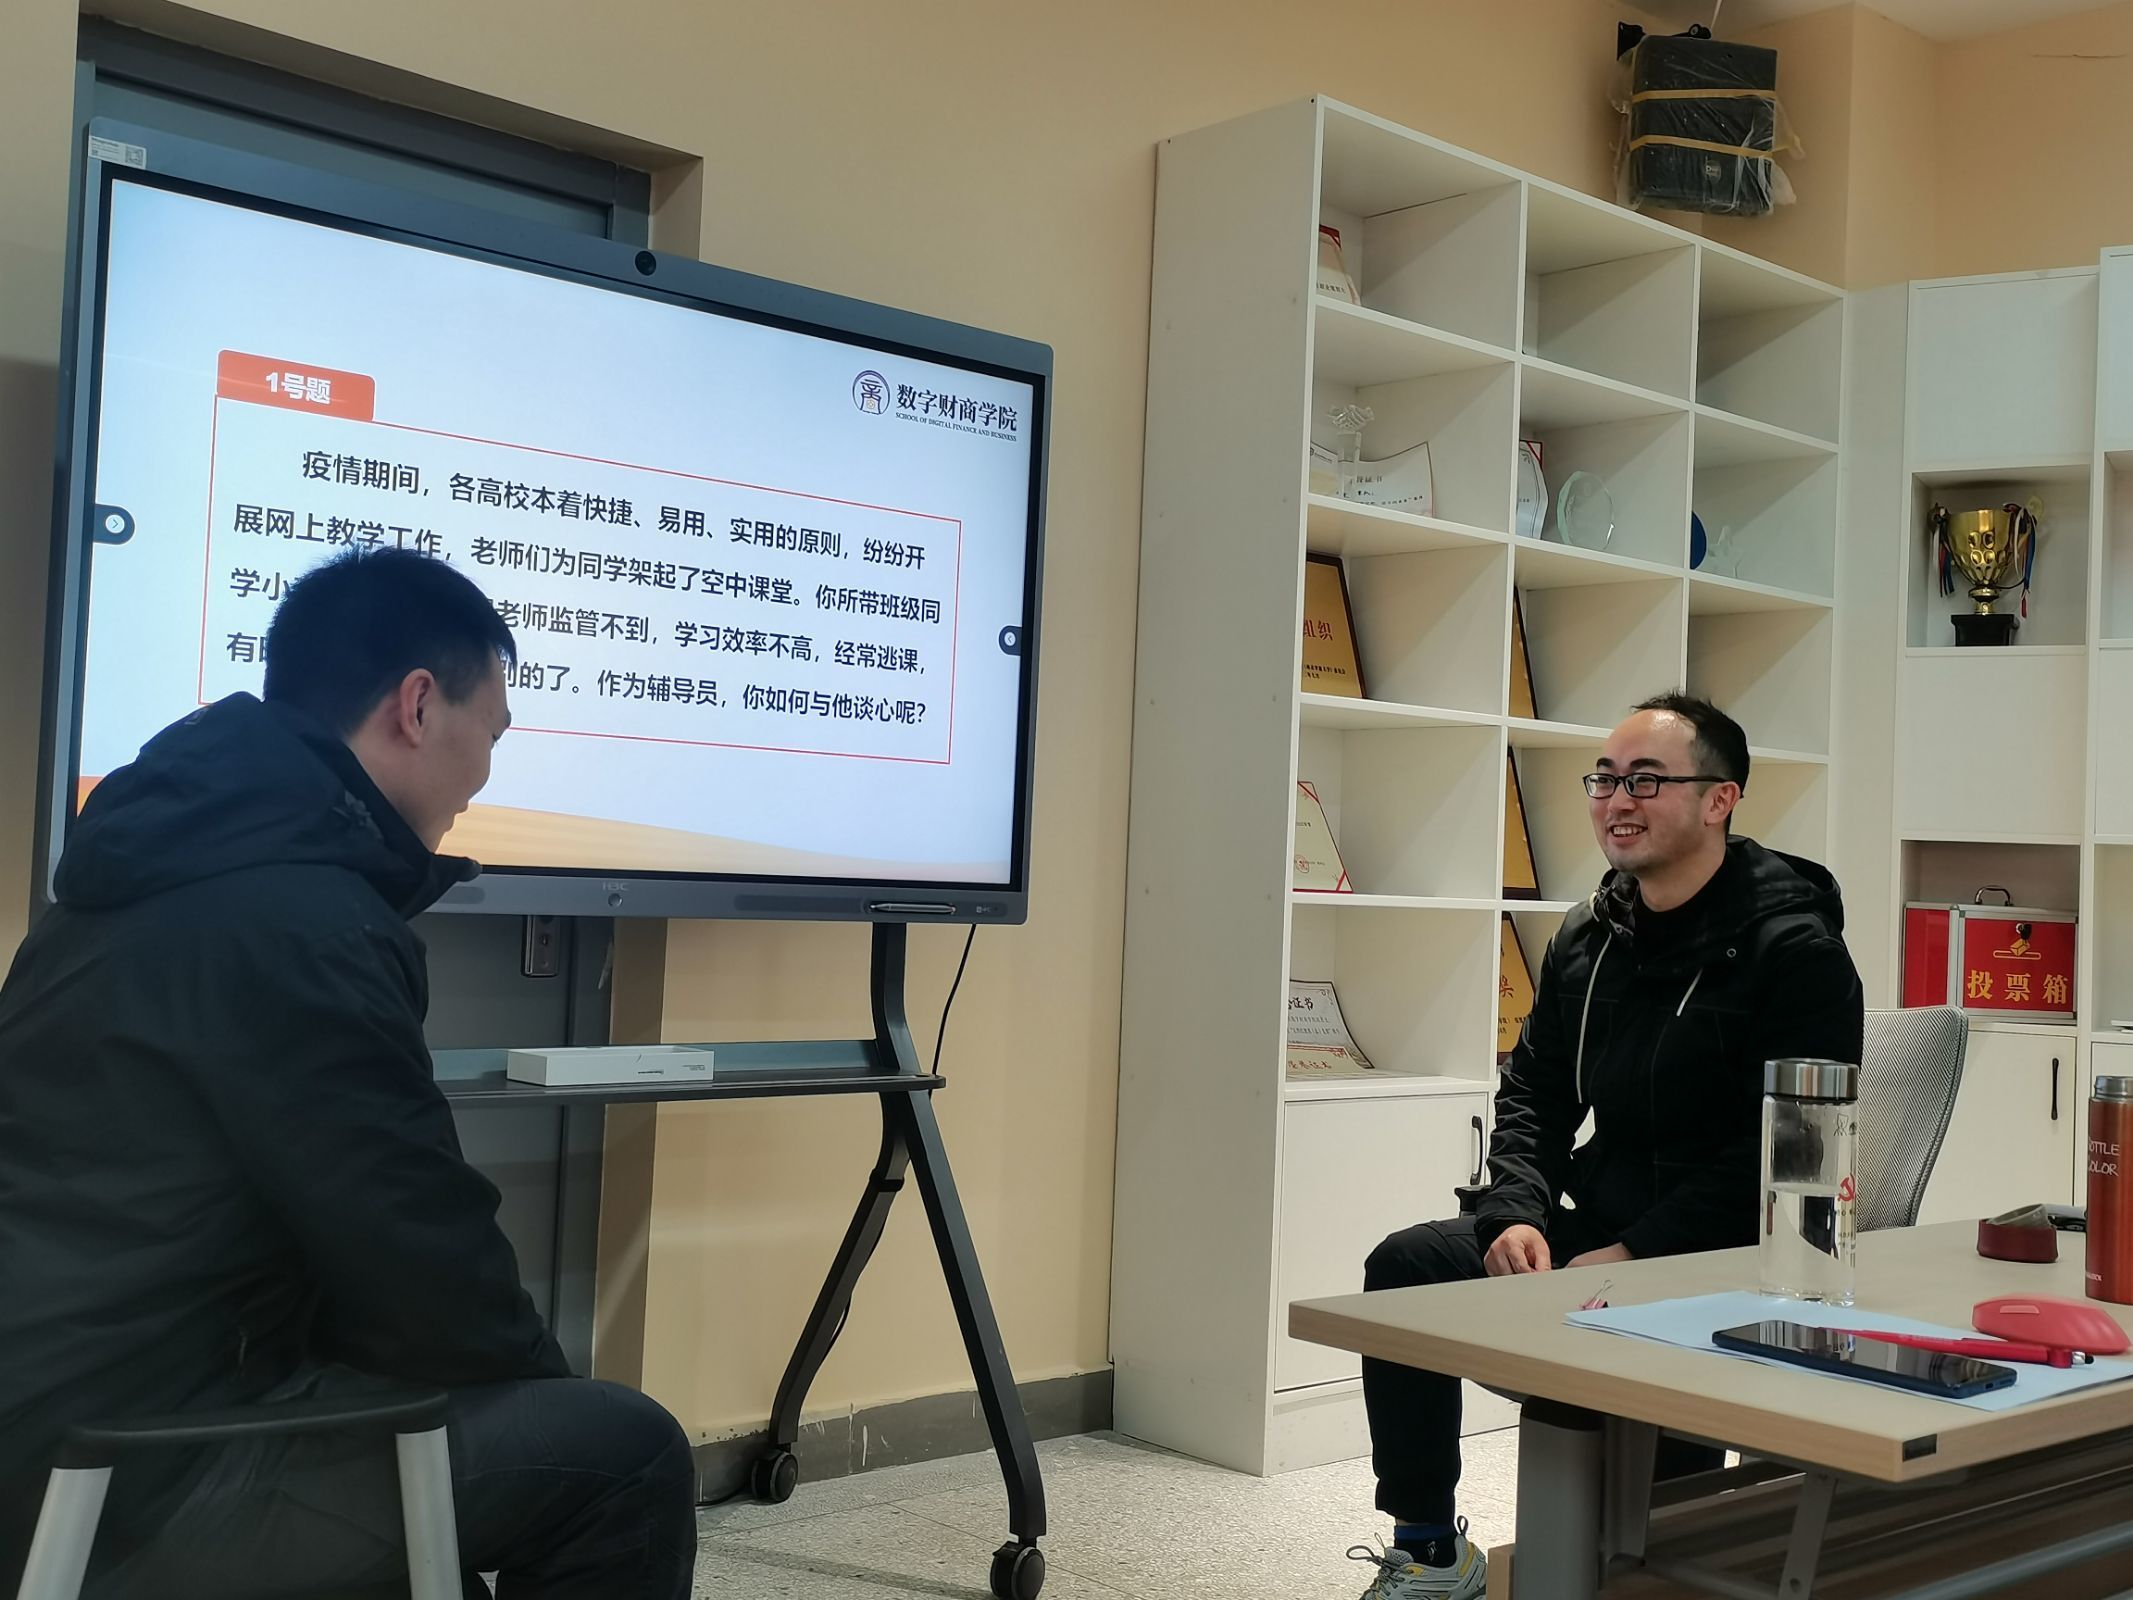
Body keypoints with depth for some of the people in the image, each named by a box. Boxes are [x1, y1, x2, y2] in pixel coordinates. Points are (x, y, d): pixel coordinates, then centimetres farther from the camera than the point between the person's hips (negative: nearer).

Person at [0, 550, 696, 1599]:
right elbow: (416, 1249, -17)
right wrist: (545, 1387, 3)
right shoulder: (292, 918, -21)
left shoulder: (179, 871, 11)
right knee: (618, 1456, -5)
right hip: (134, 1476, -10)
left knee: (431, 1414, 27)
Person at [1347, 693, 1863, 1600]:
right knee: (1405, 1266, -7)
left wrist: (1637, 1254, -22)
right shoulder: (1586, 940, 10)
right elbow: (1533, 1094, 15)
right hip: (1598, 1230, 7)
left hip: (1735, 1259, -7)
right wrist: (1517, 1212, -5)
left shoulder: (1792, 946, -13)